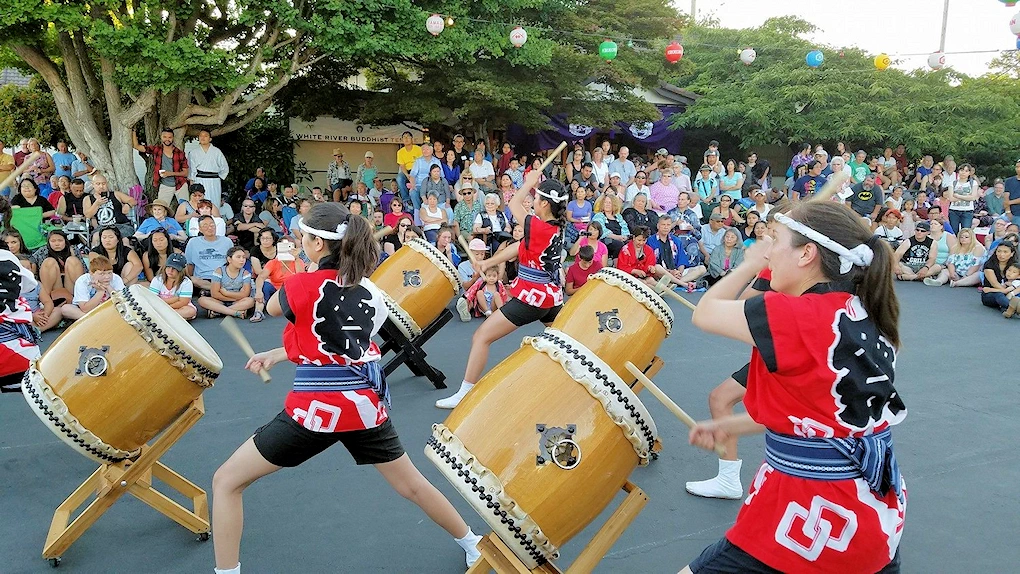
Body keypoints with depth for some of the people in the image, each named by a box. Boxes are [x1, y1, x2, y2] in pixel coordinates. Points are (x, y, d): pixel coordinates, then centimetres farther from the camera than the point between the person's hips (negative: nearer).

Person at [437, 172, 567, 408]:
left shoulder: (539, 228, -21)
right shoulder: (558, 228, 3)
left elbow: (514, 204, -4)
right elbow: (521, 248, 9)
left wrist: (529, 183, 12)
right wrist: (489, 262, 11)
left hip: (531, 298, -9)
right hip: (552, 297, 9)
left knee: (481, 337, -3)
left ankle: (464, 394, -1)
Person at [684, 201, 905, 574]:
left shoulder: (796, 316, -21)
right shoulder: (866, 319, 3)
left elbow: (705, 313, -6)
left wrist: (750, 264, 10)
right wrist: (728, 427, 13)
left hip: (813, 516, -8)